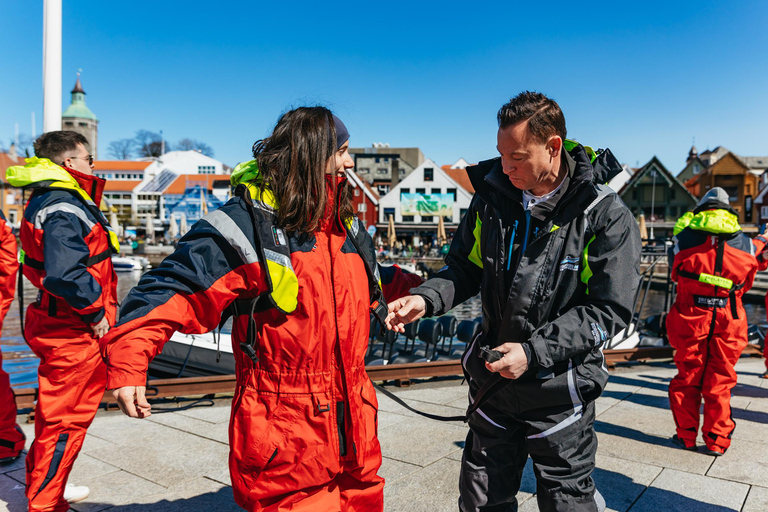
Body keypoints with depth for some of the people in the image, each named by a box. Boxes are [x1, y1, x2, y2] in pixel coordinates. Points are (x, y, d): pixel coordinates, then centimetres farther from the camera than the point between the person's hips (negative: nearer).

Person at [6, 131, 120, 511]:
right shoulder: (65, 210, -21)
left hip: (57, 326, 11)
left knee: (54, 414, 24)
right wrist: (95, 312, -21)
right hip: (75, 334, -11)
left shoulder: (48, 202, 14)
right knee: (66, 420, 3)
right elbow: (64, 274, -34)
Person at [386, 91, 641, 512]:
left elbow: (609, 310, -15)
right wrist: (425, 299, -14)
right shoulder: (492, 196, -2)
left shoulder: (606, 216, -15)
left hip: (559, 393, -4)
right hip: (493, 382, 4)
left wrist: (534, 352, -24)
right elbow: (465, 268, 6)